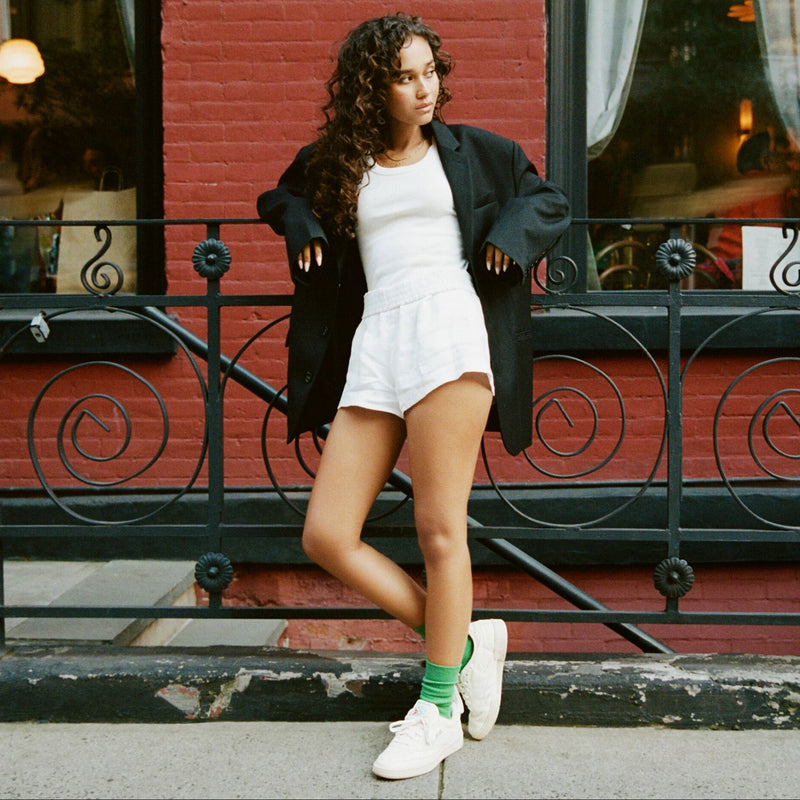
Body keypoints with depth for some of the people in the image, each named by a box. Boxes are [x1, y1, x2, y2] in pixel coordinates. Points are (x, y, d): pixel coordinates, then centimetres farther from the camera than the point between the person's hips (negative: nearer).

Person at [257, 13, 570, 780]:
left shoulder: (473, 151, 16)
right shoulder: (338, 162, 19)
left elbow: (550, 202, 25)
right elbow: (281, 196, 36)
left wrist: (507, 234, 7)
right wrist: (305, 228, 15)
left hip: (447, 327, -3)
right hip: (374, 347, 4)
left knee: (439, 529, -8)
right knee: (326, 537, -4)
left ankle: (439, 709, 5)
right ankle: (463, 640, 9)